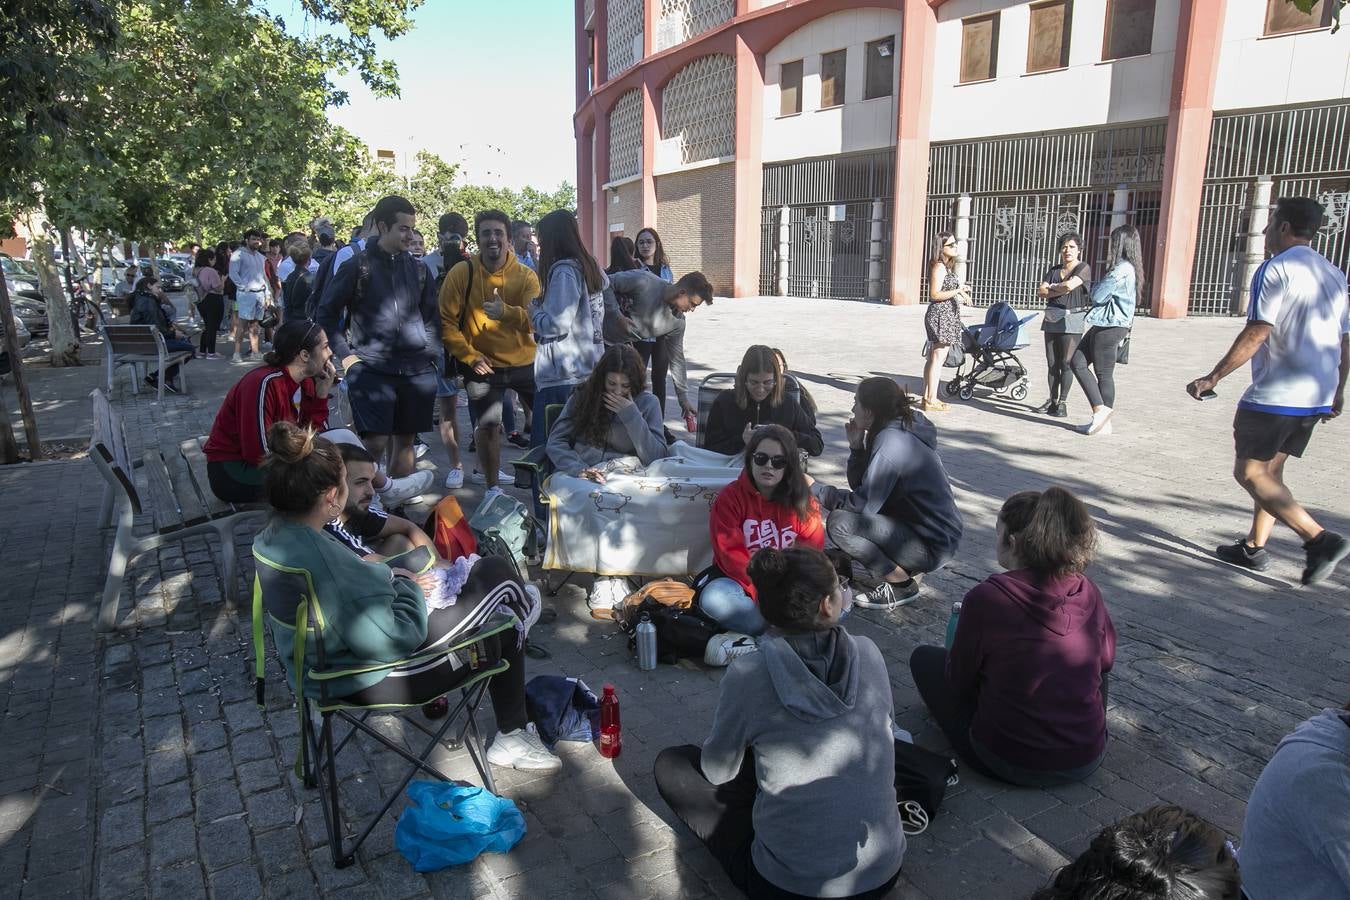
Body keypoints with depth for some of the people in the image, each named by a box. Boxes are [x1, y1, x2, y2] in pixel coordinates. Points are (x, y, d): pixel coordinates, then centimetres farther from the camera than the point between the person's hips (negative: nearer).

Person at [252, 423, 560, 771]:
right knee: (499, 575, -2)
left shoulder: (271, 538, -7)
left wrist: (391, 578, 2)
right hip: (374, 680, -9)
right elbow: (394, 640, -29)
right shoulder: (323, 559, -35)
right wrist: (407, 587, -13)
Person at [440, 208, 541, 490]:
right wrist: (470, 356, -15)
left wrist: (505, 311, -36)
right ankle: (492, 487, 23)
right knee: (488, 425, 3)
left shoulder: (526, 275, -6)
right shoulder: (461, 273, -9)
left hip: (524, 362, 2)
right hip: (483, 365, -2)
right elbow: (446, 321, -7)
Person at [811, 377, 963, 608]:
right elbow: (862, 487, 9)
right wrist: (856, 446, -4)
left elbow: (862, 504, -22)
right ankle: (903, 568, 13)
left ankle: (902, 584, -5)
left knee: (839, 523, -21)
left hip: (932, 546, -10)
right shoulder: (900, 430, 7)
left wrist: (814, 488, -11)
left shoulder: (890, 442, -22)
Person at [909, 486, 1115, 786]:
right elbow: (1106, 660, 11)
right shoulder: (1088, 592, -7)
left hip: (1010, 764, -4)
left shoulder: (986, 598, -20)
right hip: (1088, 760, 5)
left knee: (925, 657, 12)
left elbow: (960, 680, -7)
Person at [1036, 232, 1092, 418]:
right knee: (1051, 362, 5)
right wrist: (1061, 290, -8)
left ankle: (1063, 402, -1)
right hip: (1052, 318, 5)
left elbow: (1069, 285, -16)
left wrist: (1051, 287, 1)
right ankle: (1052, 400, 12)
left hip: (1072, 319, -5)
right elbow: (1040, 292, 5)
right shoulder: (1054, 270, 17)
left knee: (1066, 363, -7)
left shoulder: (1084, 268, 0)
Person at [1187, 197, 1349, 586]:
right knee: (1269, 470, 16)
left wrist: (1213, 377, -14)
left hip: (1277, 394, -9)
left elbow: (1257, 334, -19)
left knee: (1250, 473, -4)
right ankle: (1254, 548, 21)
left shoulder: (1276, 269, -11)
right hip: (1317, 396, 9)